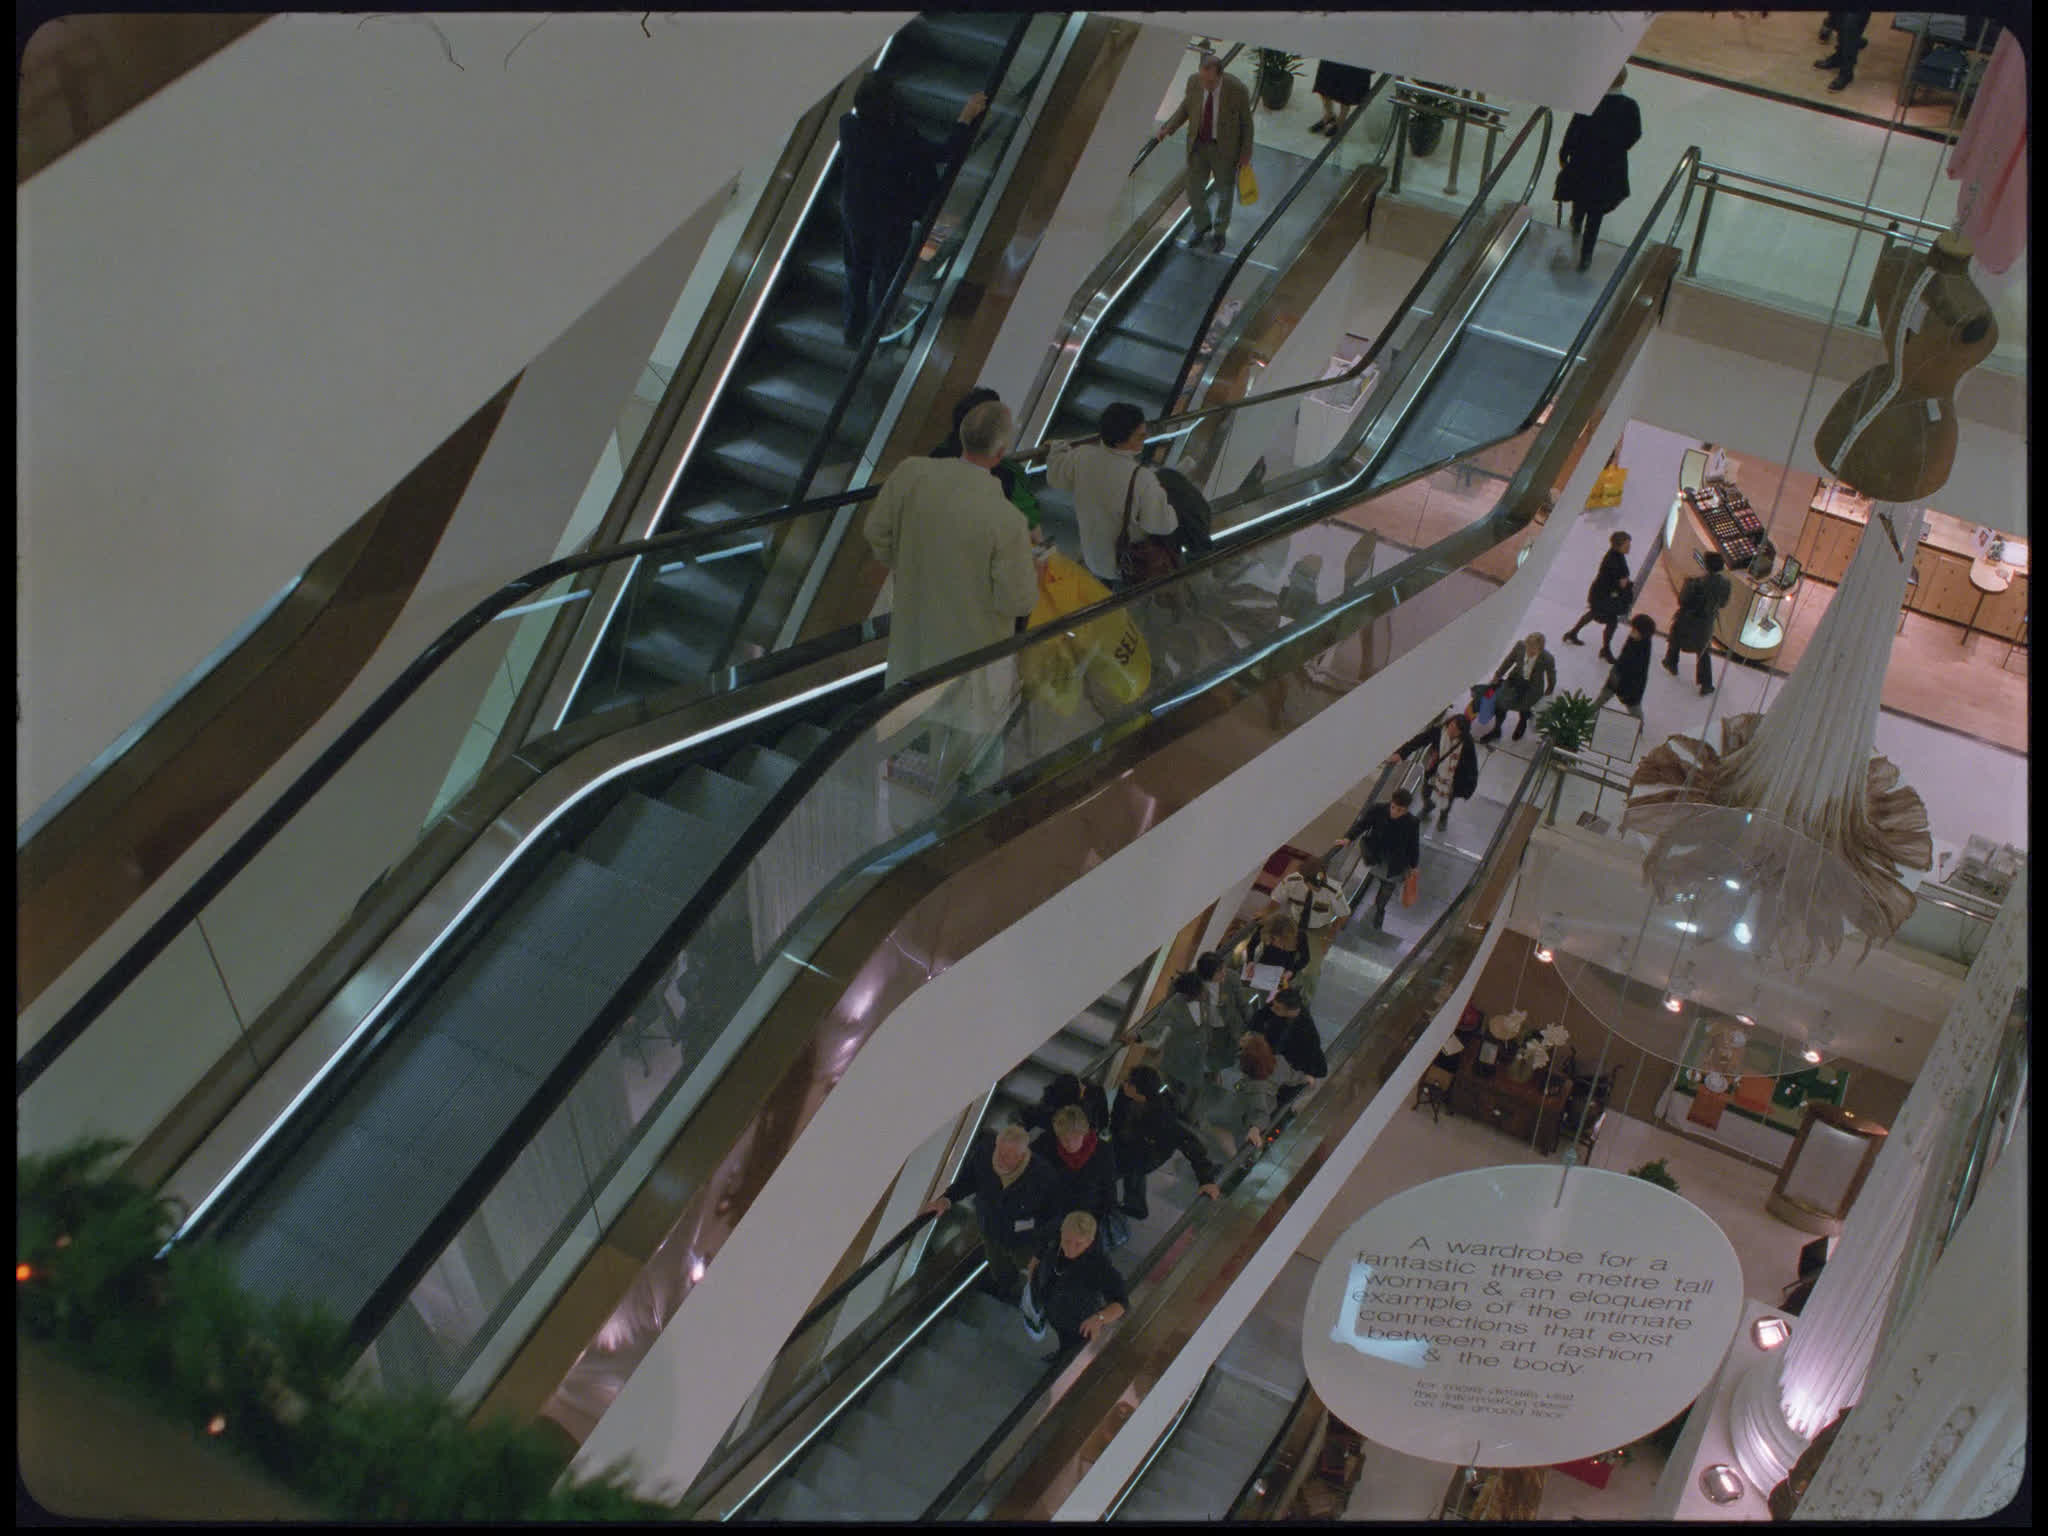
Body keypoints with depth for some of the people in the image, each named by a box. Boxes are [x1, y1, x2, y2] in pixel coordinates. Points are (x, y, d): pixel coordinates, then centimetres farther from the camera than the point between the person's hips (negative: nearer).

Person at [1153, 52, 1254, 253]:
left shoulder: (1237, 90, -28)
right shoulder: (1194, 81, -19)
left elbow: (1246, 121, -11)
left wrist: (1246, 153, -4)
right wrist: (1167, 128, -7)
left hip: (1225, 147, -3)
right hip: (1198, 145, 3)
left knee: (1224, 191, 18)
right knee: (1194, 189, 14)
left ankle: (1220, 231, 45)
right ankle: (1202, 225, 44)